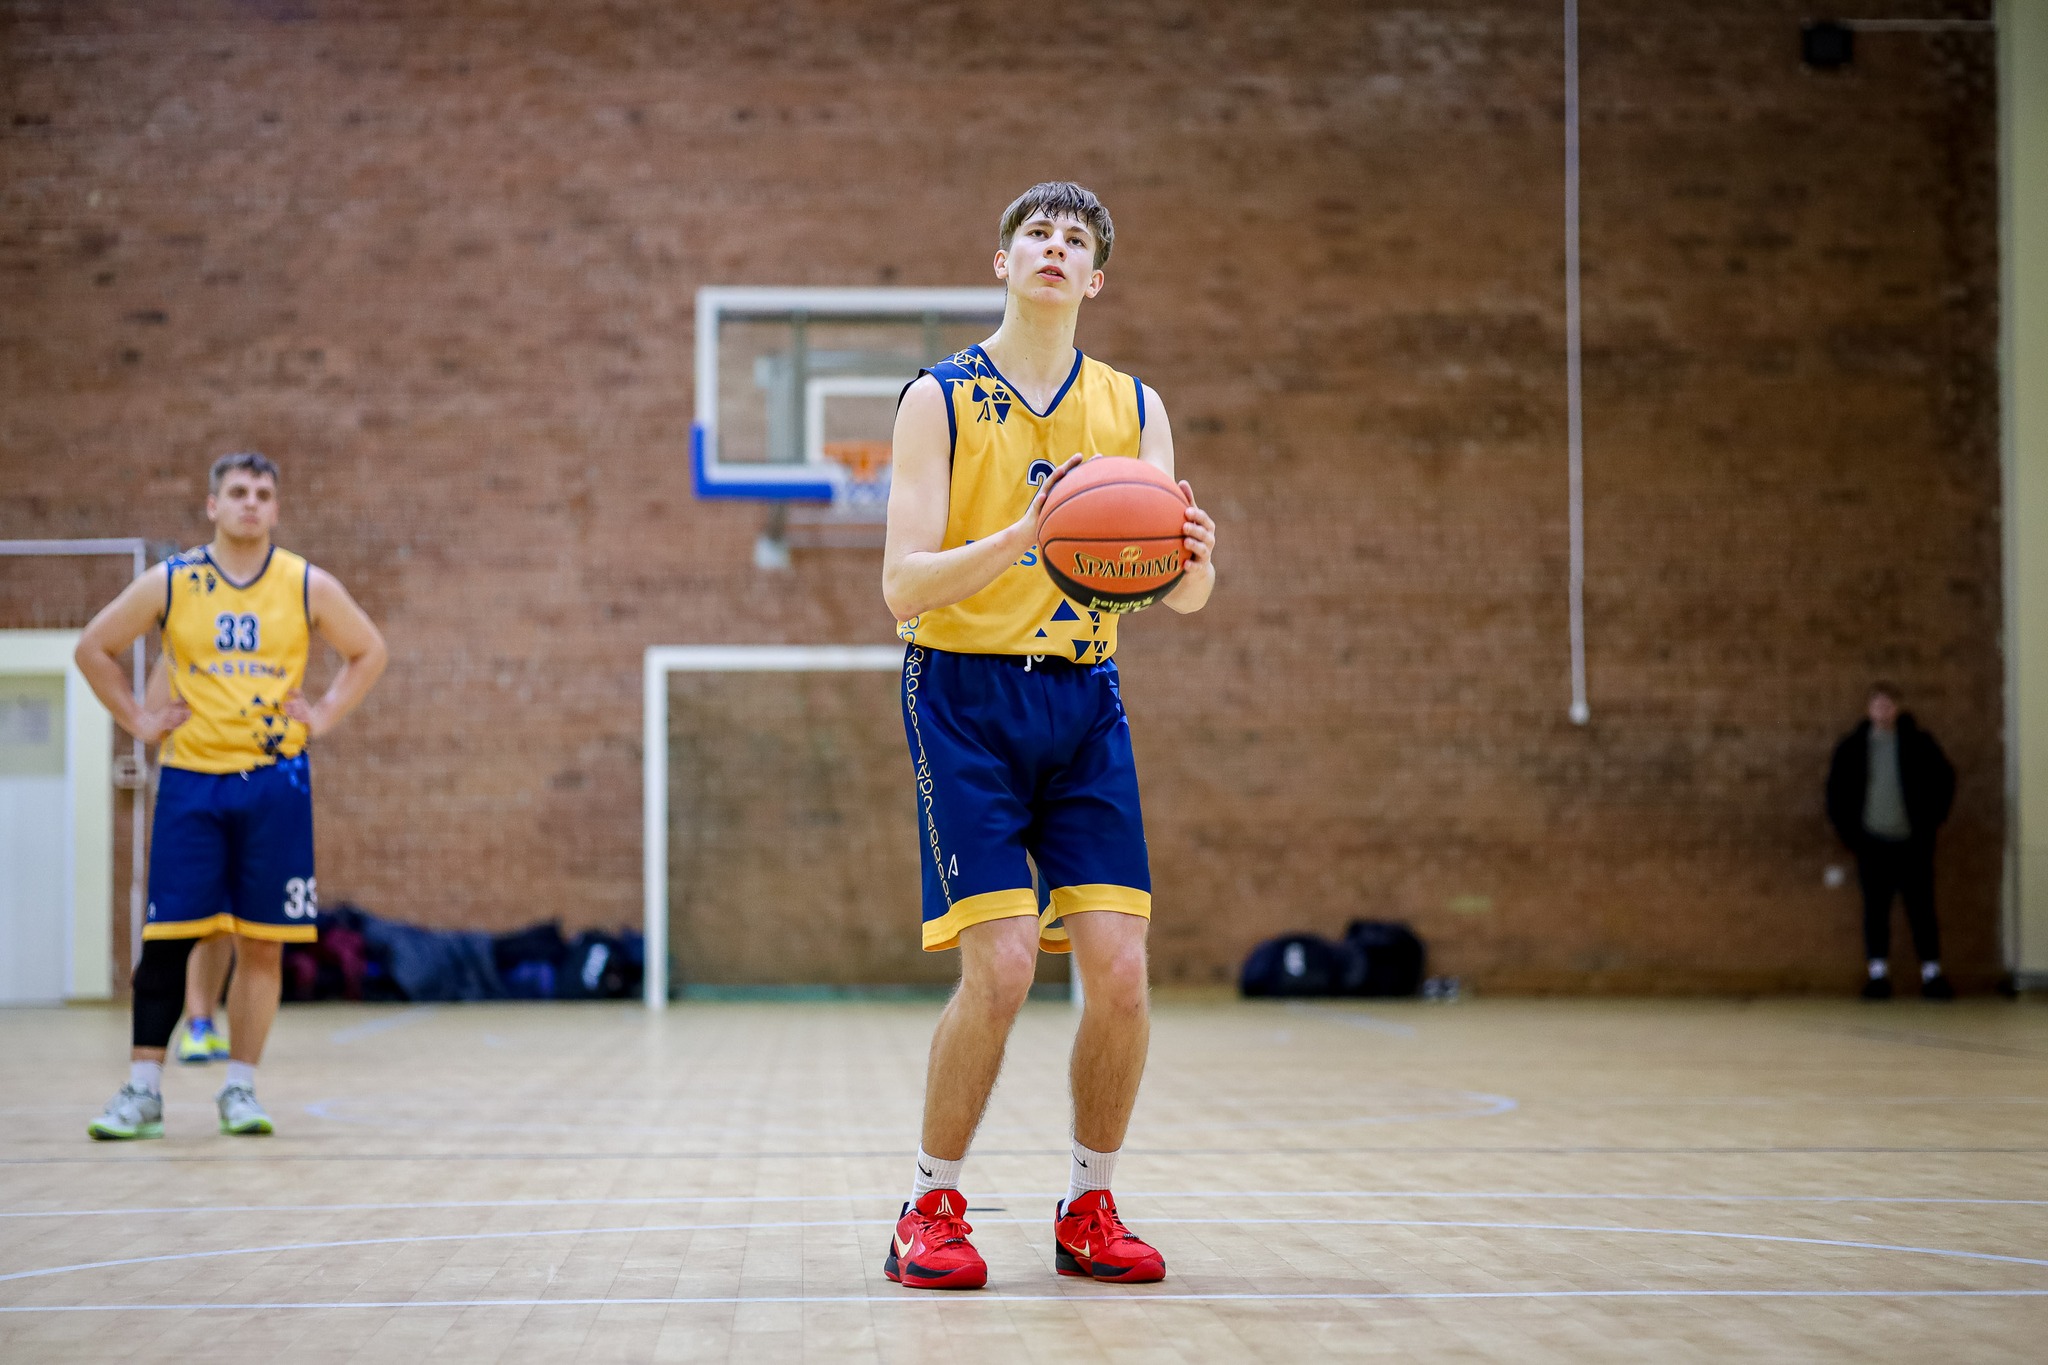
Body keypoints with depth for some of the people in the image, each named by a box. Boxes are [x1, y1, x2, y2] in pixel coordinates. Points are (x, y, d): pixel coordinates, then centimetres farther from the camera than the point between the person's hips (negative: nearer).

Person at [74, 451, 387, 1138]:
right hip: (190, 779, 0)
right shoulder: (169, 582, 1)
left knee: (262, 945, 2)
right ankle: (143, 1092, 3)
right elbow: (94, 648, 11)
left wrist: (324, 715, 3)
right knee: (165, 939, -4)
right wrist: (136, 718, 3)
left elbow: (368, 651, 15)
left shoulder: (308, 586, 2)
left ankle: (240, 1089, 13)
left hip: (275, 781, 1)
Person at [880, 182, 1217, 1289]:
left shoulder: (1134, 409, 10)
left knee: (1118, 970, -6)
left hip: (1085, 701, 4)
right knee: (1000, 968, -14)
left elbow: (1182, 596, 4)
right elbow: (904, 588, -10)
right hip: (967, 698, -4)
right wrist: (1019, 538, -26)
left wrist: (1194, 559, -20)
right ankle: (931, 1209, 5)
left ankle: (1089, 1210, 12)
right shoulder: (940, 399, -1)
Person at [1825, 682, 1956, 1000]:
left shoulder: (1918, 743, 2)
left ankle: (1932, 974, 2)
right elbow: (1836, 791, 12)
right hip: (1872, 843, 1)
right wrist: (1848, 831, 5)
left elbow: (1944, 780, 9)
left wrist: (1930, 820, 3)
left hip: (1913, 842, -1)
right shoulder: (1852, 747, 5)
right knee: (1875, 910, 2)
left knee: (1921, 908, -1)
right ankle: (1877, 973, 5)